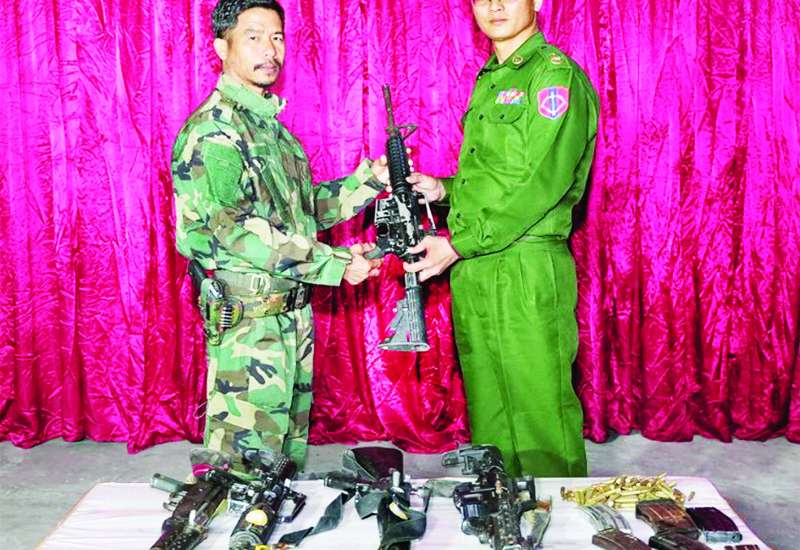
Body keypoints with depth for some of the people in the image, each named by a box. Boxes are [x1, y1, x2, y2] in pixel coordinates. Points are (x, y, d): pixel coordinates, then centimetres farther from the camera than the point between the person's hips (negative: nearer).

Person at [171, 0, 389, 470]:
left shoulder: (271, 126, 16)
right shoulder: (212, 130, -13)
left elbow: (305, 209, 18)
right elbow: (230, 229, -23)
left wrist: (370, 179, 5)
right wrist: (336, 262, -22)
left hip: (294, 316, 9)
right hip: (249, 322, -9)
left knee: (291, 449, 20)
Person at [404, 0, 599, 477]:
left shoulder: (555, 74, -5)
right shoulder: (488, 80, 20)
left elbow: (542, 183, -16)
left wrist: (458, 245, -15)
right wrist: (443, 189, 5)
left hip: (526, 270, -8)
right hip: (472, 272, 8)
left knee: (539, 409, -1)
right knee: (487, 406, 15)